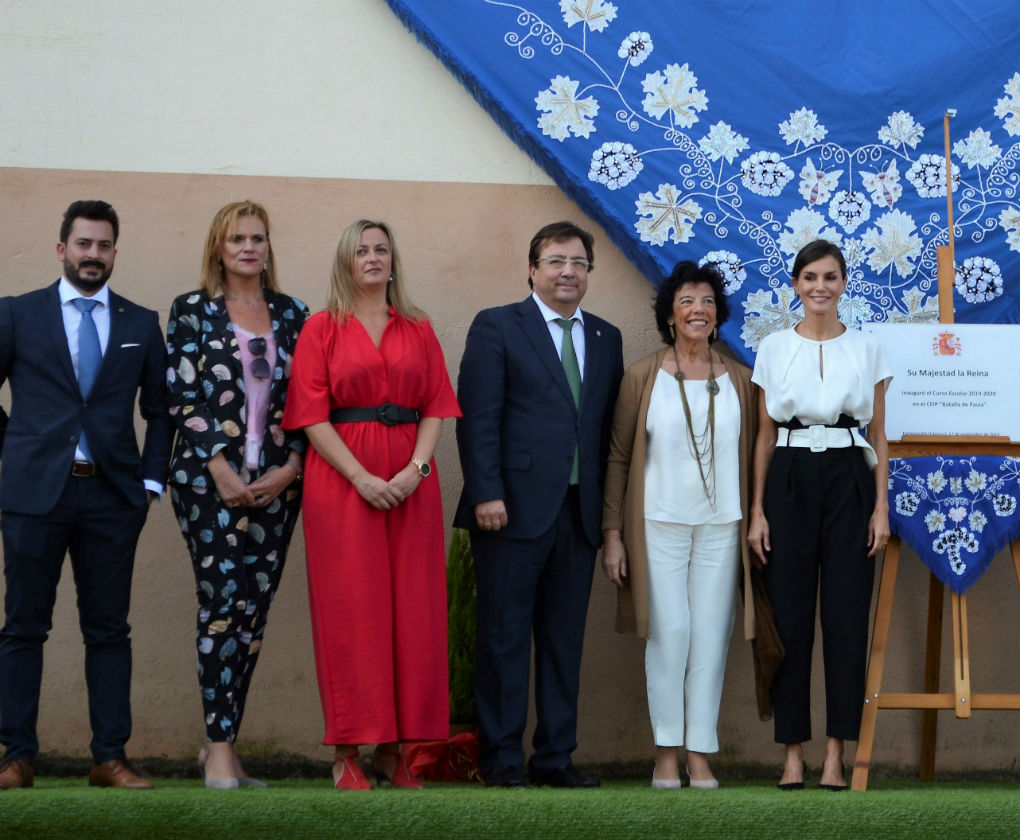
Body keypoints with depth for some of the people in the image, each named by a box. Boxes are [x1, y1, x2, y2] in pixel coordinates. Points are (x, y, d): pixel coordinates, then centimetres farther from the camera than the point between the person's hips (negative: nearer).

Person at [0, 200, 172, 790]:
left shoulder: (141, 324, 11)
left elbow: (160, 410, 14)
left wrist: (151, 480, 5)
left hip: (113, 495, 1)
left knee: (110, 630, 3)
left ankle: (111, 758, 6)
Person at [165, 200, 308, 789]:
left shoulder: (293, 315, 12)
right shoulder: (192, 311, 4)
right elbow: (183, 394, -3)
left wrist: (289, 468, -3)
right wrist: (220, 469, -10)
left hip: (276, 482, 3)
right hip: (211, 477, -3)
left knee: (254, 610, 2)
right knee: (223, 603, -10)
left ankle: (222, 744, 9)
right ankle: (221, 749, -8)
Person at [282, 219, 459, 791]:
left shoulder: (418, 330, 13)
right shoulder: (322, 329, 5)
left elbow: (436, 407, 7)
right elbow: (311, 414, -3)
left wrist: (416, 469, -10)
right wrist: (362, 477, -14)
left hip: (410, 482, 3)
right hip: (342, 481, -3)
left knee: (412, 610, 0)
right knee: (349, 611, -3)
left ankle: (395, 748, 7)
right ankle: (348, 754, 0)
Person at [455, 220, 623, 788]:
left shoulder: (606, 338, 15)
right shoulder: (496, 327, 1)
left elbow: (608, 427, 13)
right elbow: (477, 418, -6)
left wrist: (608, 507, 6)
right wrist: (486, 494, -14)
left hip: (580, 511, 5)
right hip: (515, 507, -4)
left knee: (565, 639, 8)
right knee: (505, 637, 0)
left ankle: (556, 757, 15)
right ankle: (501, 758, 7)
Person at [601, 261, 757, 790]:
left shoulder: (738, 380, 8)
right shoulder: (642, 377, 2)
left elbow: (752, 456, 11)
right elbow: (618, 457, 3)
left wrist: (757, 524, 6)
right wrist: (613, 534, -2)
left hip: (721, 525, 2)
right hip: (660, 523, -2)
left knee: (711, 635, 1)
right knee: (669, 633, -4)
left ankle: (700, 753, 8)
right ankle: (666, 751, 6)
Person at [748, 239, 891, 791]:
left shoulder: (866, 349, 6)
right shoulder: (774, 349, 6)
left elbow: (878, 434, 7)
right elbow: (764, 434, 7)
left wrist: (881, 507, -2)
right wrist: (756, 510, 1)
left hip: (848, 481, 0)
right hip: (790, 481, 0)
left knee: (846, 614, -2)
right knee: (790, 614, 0)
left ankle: (835, 753, 3)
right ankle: (792, 752, 6)